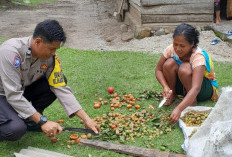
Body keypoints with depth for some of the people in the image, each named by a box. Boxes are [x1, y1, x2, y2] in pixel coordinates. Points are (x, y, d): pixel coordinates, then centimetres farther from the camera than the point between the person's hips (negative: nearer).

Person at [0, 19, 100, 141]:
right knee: (16, 128, -34)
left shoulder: (50, 57, -15)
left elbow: (61, 89, -13)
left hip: (22, 90, 6)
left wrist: (86, 119, -19)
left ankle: (29, 119, 2)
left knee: (59, 81, -14)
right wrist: (43, 121, -33)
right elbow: (13, 96, -34)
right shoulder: (11, 51, -33)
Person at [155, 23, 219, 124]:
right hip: (183, 85, 4)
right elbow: (158, 69, -10)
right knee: (169, 64, -26)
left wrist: (179, 109, -59)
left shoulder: (198, 57, -35)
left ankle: (193, 101, -13)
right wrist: (165, 87, -30)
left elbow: (196, 88, -46)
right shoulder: (171, 49, -20)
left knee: (185, 68, -36)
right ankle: (172, 94, -3)